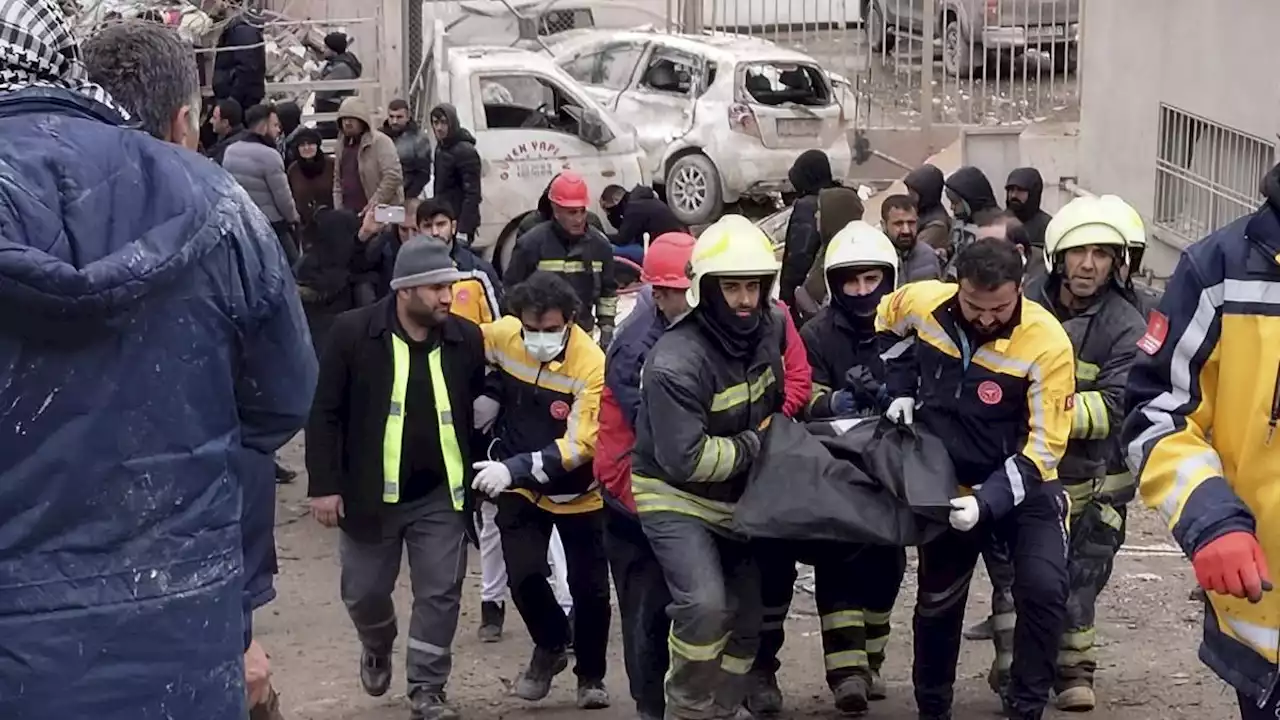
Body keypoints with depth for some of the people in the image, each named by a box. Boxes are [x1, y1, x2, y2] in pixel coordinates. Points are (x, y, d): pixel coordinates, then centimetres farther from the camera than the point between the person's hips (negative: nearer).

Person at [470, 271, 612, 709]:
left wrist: (514, 470, -36)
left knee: (589, 587, 4)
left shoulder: (591, 365, -26)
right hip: (520, 488, 2)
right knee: (523, 575, -8)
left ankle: (591, 674, 29)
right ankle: (550, 647, 22)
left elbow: (580, 445, -28)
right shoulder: (502, 336, -15)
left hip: (577, 492, -2)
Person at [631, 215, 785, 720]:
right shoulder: (676, 362, -28)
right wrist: (756, 446, -19)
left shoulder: (771, 326, -6)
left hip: (737, 499, 7)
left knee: (746, 618, 12)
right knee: (705, 606, -25)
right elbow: (687, 460, -29)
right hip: (675, 497, -7)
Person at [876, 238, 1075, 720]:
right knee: (937, 601, 15)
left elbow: (1044, 445, -23)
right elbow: (887, 323, 11)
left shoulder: (1046, 343, -27)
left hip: (1023, 484, -3)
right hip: (948, 484, 3)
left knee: (1044, 589, -22)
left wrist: (989, 501, -32)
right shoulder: (921, 303, -16)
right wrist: (901, 391, 0)